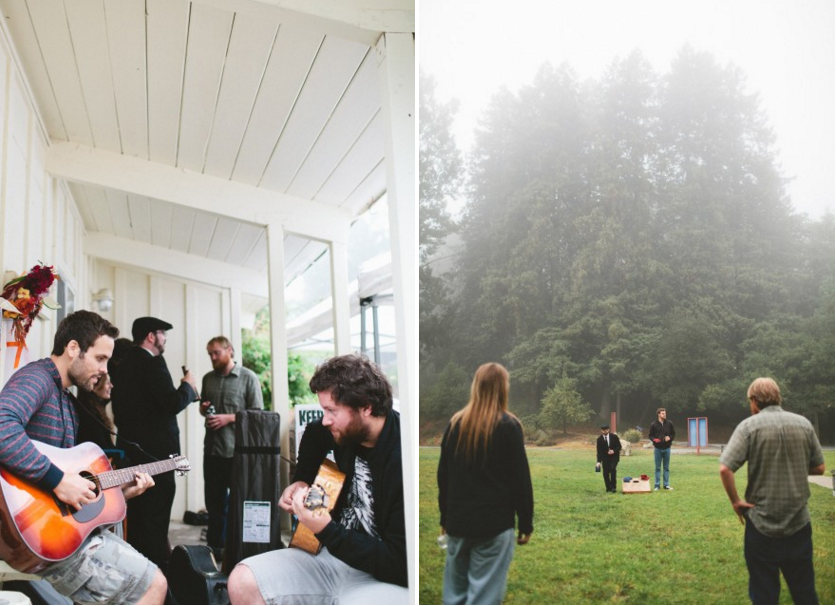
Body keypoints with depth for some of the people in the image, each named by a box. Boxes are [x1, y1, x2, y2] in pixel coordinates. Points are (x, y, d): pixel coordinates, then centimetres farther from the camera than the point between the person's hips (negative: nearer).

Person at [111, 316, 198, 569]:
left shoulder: (123, 365, 14)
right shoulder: (152, 362, -14)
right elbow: (173, 403, -21)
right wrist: (188, 386, -4)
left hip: (131, 448, 9)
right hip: (155, 450, -9)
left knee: (137, 513, 16)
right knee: (156, 515, -6)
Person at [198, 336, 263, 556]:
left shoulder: (248, 377, -5)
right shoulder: (208, 378, 11)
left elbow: (257, 413, -8)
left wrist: (228, 418, -17)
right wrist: (203, 409, 0)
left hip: (238, 450, -5)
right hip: (212, 448, 5)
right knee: (213, 500, 12)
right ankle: (215, 546, 25)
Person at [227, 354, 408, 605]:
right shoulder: (350, 429, -1)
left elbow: (399, 565, -24)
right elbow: (314, 435, 27)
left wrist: (326, 530, -28)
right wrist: (301, 481, 14)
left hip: (388, 578, -8)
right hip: (338, 553, 8)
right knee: (243, 582, -7)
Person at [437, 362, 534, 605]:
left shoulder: (456, 423, 6)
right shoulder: (508, 425, -8)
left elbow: (443, 474, 12)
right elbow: (520, 478, -7)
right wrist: (526, 522, 2)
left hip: (458, 521, 5)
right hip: (494, 522, -5)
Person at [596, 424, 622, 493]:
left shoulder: (614, 437, -7)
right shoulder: (600, 439, -7)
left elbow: (619, 446, 0)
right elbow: (599, 451, -9)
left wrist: (614, 451, -20)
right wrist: (599, 462, -18)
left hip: (614, 456, -1)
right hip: (605, 457, 1)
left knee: (612, 469, -22)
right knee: (606, 472, -6)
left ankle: (613, 487, -15)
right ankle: (608, 488, 10)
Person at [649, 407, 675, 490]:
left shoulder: (669, 424, 3)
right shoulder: (654, 425, -3)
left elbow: (673, 433, 10)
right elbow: (650, 435, 3)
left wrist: (670, 438, -10)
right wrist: (654, 439, -17)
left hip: (667, 448, 2)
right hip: (657, 448, -2)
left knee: (667, 467, 7)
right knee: (658, 468, 3)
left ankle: (667, 485, 14)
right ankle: (656, 485, 8)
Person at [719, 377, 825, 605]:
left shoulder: (749, 426, -10)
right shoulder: (804, 424, 1)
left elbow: (725, 469, -20)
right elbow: (819, 468, 9)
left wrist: (735, 501, -7)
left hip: (762, 523, -3)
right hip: (799, 522, 3)